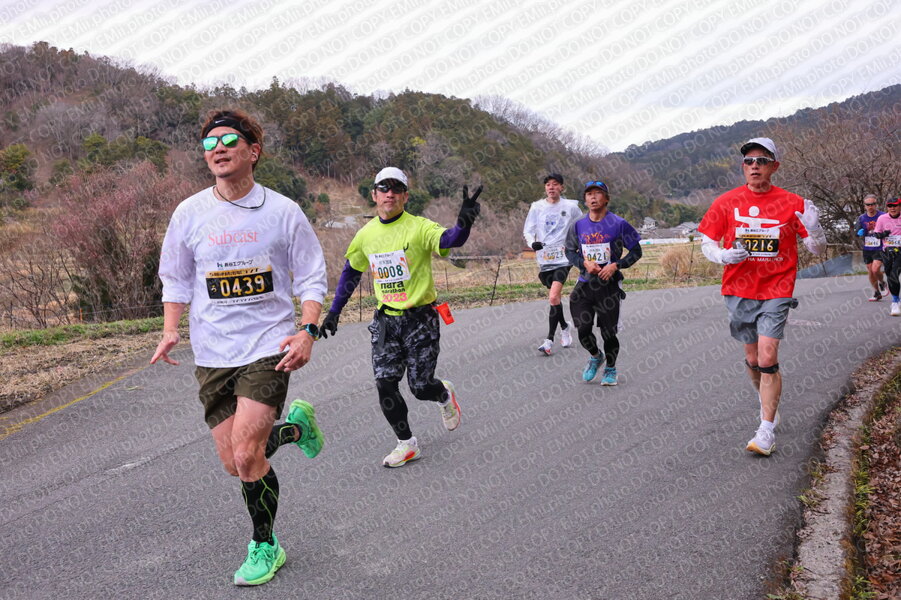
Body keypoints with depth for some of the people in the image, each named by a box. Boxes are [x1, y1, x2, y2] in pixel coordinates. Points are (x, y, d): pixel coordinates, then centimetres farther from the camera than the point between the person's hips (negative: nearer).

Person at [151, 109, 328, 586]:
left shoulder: (282, 212, -2)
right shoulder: (189, 213, 4)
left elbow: (310, 277, 4)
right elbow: (176, 278, 14)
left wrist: (308, 331, -10)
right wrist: (170, 330, 0)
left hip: (269, 345, -3)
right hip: (212, 353, 4)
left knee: (247, 453, -14)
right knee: (234, 463, 4)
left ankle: (264, 547, 10)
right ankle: (294, 427, 34)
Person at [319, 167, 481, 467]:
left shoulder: (419, 228, -12)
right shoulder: (366, 234, 4)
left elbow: (450, 239, -32)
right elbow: (350, 273, 17)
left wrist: (464, 222, -54)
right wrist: (334, 312, 16)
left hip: (420, 319, -4)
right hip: (385, 321, 4)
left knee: (421, 387, -1)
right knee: (385, 386, -5)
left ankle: (445, 395, 36)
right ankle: (407, 444, 12)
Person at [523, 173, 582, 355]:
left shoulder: (571, 207, 2)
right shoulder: (537, 207, 4)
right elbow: (527, 230, 7)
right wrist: (533, 242, -12)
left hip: (563, 257, -3)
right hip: (544, 258, 3)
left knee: (554, 297, -18)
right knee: (555, 298, 13)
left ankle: (549, 339, -15)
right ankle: (564, 328, 38)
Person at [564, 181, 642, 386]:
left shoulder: (618, 224, -5)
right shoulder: (578, 226, 4)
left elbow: (636, 251, 1)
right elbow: (569, 251, 16)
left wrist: (616, 265, -12)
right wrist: (585, 263, -4)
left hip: (609, 285, -2)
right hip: (585, 284, 3)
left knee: (608, 332, 1)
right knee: (583, 330, -3)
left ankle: (610, 369, 25)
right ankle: (595, 356, 30)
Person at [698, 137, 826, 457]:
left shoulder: (791, 203, -3)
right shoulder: (727, 202, 0)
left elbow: (817, 249, 3)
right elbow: (707, 241, 7)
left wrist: (813, 229, -20)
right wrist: (722, 255, -15)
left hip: (776, 292, -2)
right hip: (739, 291, 2)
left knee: (767, 358, -13)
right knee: (753, 359, 13)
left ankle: (767, 431, -6)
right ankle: (768, 403, 40)